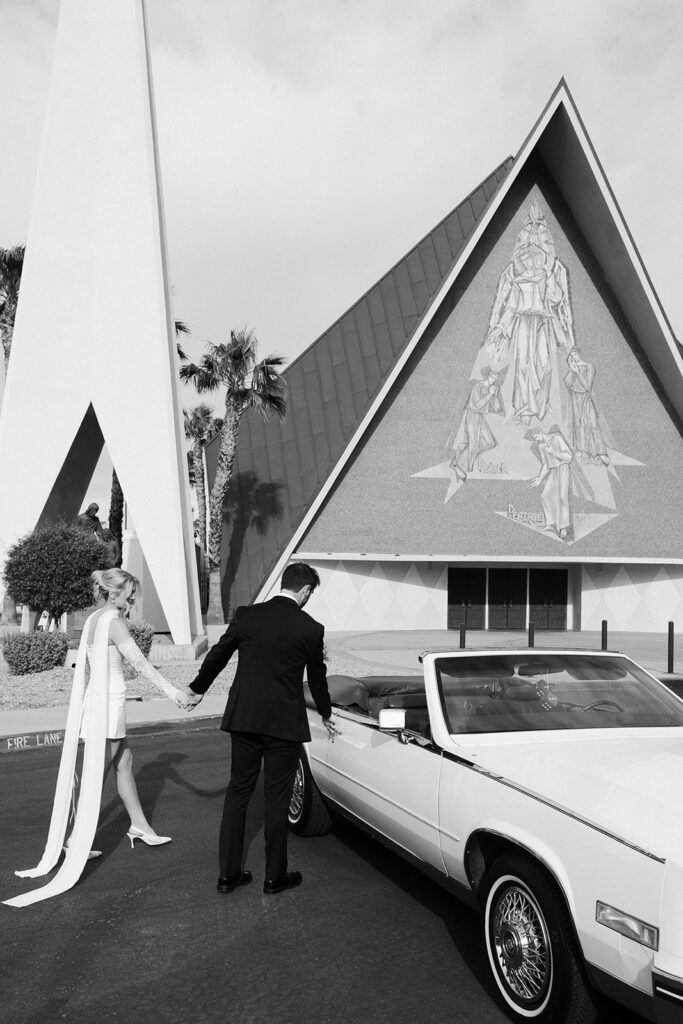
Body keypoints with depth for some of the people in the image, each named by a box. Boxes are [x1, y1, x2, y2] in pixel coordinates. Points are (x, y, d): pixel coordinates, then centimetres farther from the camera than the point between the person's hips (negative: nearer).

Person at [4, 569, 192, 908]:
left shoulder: (93, 620, 10)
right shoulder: (113, 622, -17)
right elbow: (140, 662, -26)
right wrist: (171, 691, -30)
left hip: (95, 699, 9)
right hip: (109, 703, -9)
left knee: (125, 762, 16)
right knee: (96, 775, 0)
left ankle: (139, 825, 25)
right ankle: (76, 839, 9)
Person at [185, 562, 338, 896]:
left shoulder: (246, 615, -1)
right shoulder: (310, 628, -8)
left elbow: (217, 655, 10)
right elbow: (317, 677, 5)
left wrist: (198, 689, 27)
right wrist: (325, 714, 22)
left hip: (243, 718, 3)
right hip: (284, 722, -3)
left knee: (237, 791, 14)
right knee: (277, 799, 8)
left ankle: (228, 873, 20)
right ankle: (275, 876, 19)